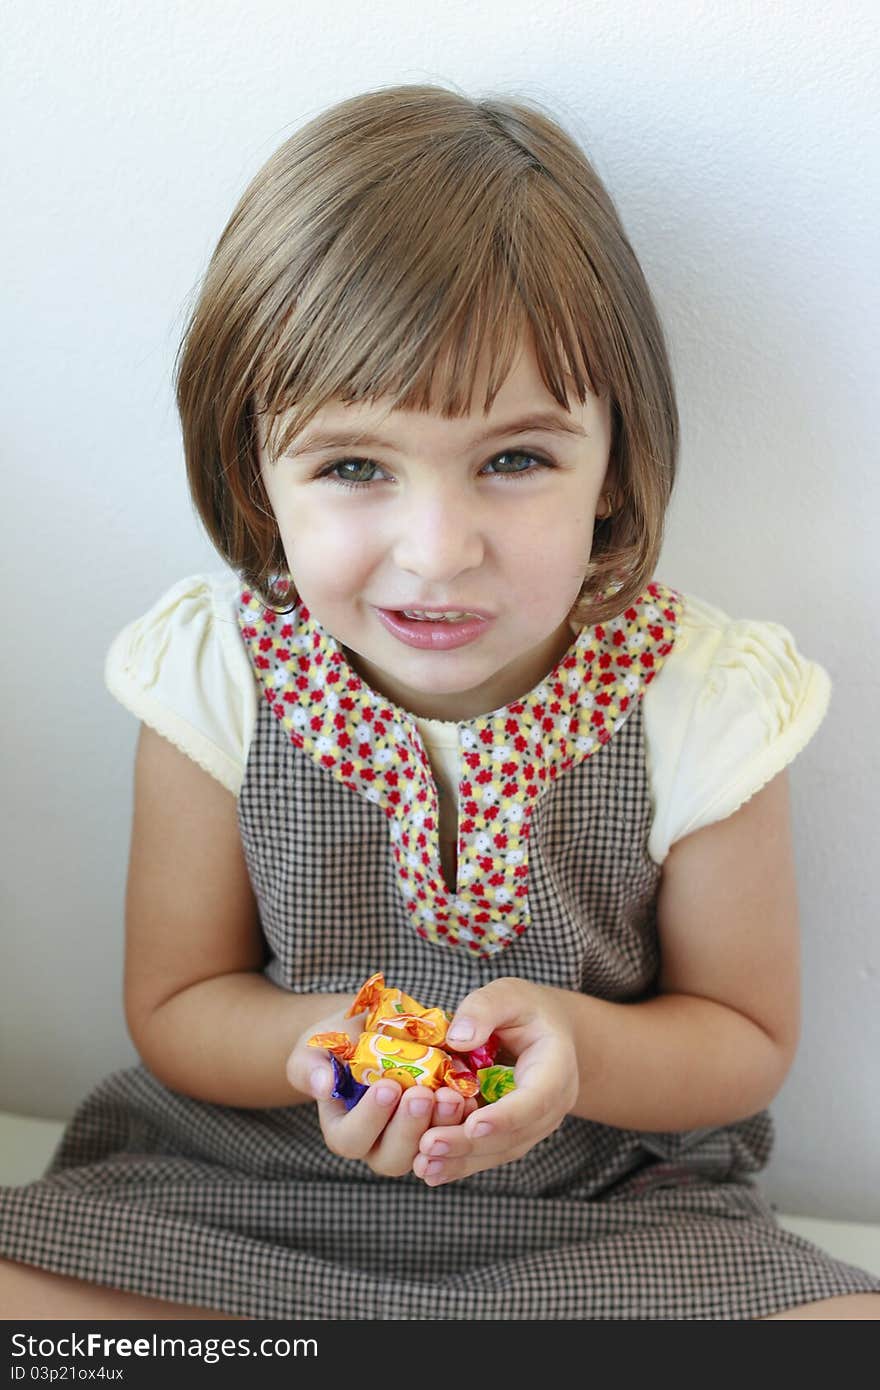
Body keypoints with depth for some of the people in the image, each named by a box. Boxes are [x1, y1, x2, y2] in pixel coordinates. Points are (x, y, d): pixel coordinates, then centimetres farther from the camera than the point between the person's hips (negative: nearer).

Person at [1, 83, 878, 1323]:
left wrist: (574, 1044, -25)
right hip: (250, 1192, 0)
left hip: (606, 1209, 1)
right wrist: (317, 1044, -25)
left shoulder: (702, 704, -16)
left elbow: (747, 1038, -3)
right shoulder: (215, 679, -13)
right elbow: (175, 1004, -2)